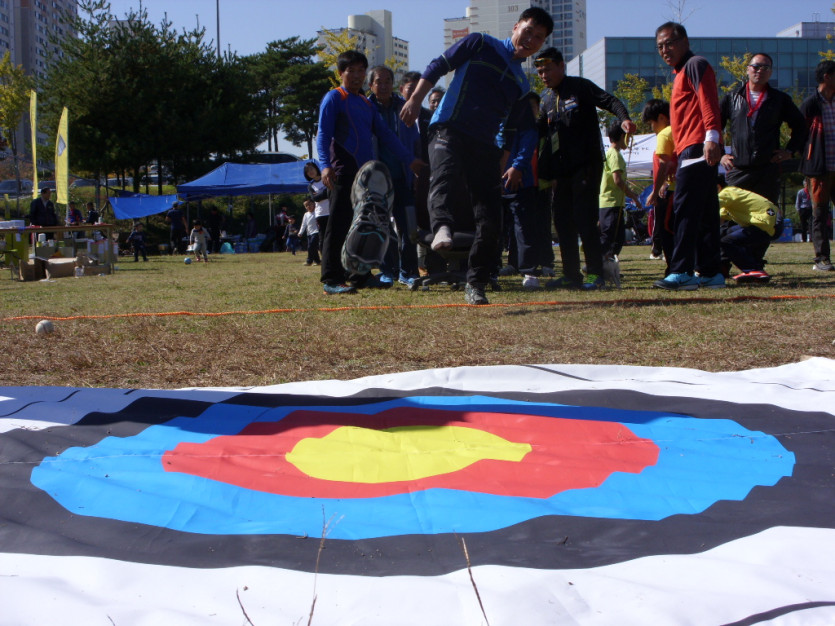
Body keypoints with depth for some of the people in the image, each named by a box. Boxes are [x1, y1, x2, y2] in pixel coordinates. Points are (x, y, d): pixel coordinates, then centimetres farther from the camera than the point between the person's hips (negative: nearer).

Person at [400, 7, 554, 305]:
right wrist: (416, 99, -7)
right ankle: (442, 227, -64)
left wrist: (516, 166, 13)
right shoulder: (480, 45, 8)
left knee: (491, 223, -3)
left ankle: (475, 285, 7)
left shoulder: (522, 86, 22)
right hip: (449, 131, -5)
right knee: (445, 176, -38)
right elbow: (439, 65, 5)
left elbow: (518, 130, 24)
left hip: (485, 146, 5)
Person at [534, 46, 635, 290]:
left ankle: (595, 273, -5)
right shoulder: (546, 99, 17)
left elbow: (609, 101, -10)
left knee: (585, 219, -11)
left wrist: (624, 118, -29)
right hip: (561, 169, 7)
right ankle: (571, 275, 11)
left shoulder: (580, 87, -1)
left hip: (586, 165, -7)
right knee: (563, 221, 5)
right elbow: (539, 131, 21)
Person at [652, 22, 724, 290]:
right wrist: (675, 164, 24)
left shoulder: (695, 65, -2)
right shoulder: (682, 73, 27)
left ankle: (682, 272, -18)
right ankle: (710, 273, 12)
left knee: (685, 210, -15)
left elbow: (708, 102, -17)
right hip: (692, 152, 10)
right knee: (705, 214, 9)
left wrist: (711, 137, -30)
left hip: (698, 148, -10)